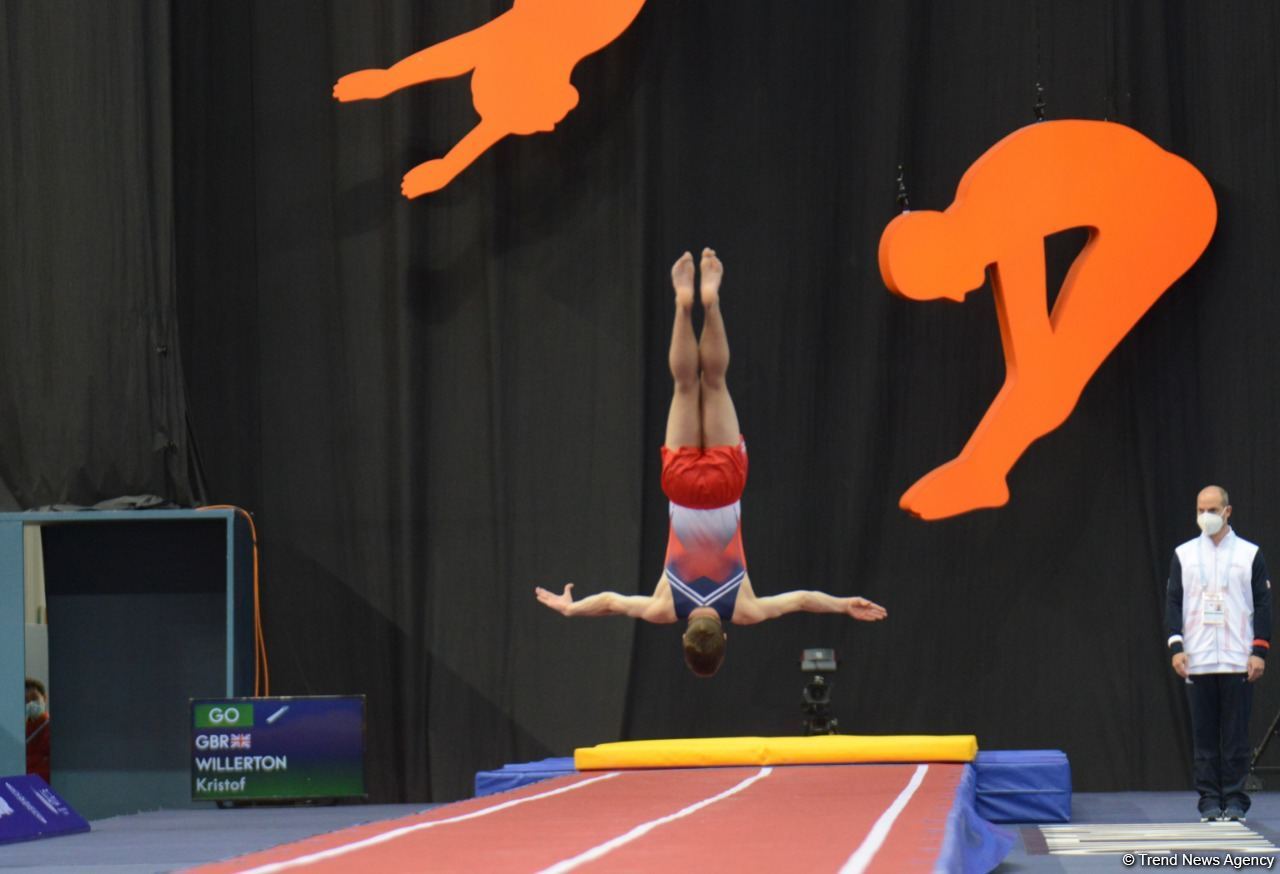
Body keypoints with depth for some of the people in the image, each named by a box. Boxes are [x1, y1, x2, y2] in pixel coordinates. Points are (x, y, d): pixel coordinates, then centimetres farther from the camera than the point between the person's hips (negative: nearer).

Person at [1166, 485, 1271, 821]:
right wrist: (1176, 647, -5)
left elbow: (1263, 604, 4)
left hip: (1238, 661, -1)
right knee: (1204, 734, 2)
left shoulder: (1250, 554, 5)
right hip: (1197, 661, 1)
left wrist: (1259, 651, -5)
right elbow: (1173, 603, 7)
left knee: (1236, 734, -1)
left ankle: (1235, 801, 4)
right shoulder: (1183, 555, 8)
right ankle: (1210, 801, 6)